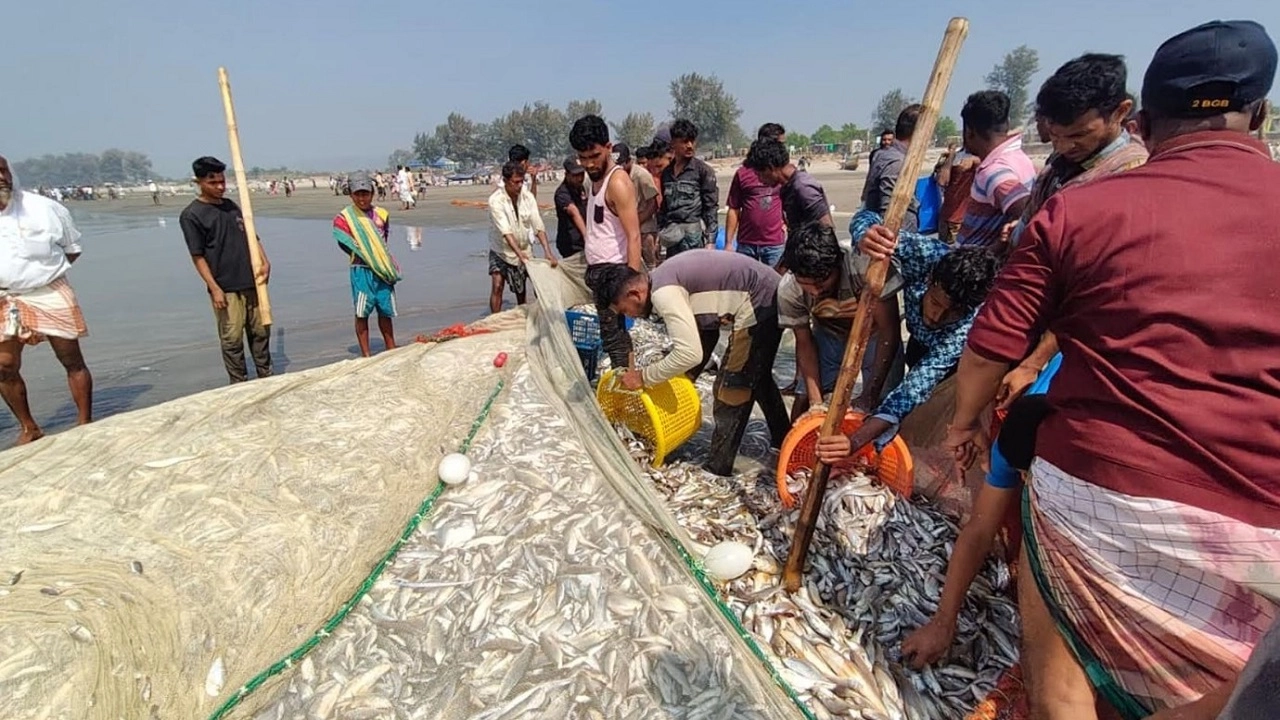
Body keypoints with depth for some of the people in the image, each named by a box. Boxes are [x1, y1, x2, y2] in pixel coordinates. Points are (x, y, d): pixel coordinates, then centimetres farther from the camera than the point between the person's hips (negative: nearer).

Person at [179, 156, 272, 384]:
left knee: (261, 331, 12)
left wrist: (265, 262, -2)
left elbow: (251, 236, 15)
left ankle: (266, 377, 25)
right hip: (226, 288, -6)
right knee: (232, 339, 0)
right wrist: (214, 288, -14)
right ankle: (240, 385, 10)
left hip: (251, 283, 6)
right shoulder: (191, 215, -6)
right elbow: (198, 256, -8)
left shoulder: (231, 206, 12)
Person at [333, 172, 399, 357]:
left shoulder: (381, 214, 8)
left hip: (384, 269, 3)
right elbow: (347, 246, -5)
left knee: (386, 311, 11)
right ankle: (365, 354, 8)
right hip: (361, 270, -3)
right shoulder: (344, 218, -2)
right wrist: (368, 258, -8)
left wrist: (385, 260, 3)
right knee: (362, 313, 0)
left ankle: (391, 350, 22)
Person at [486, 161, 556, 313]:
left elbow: (538, 226, -15)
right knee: (497, 286, -15)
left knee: (521, 291, 11)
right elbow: (505, 231, -32)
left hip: (525, 249, 3)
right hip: (502, 251, -3)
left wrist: (548, 251, -27)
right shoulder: (495, 200, -21)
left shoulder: (527, 196, -10)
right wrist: (520, 254, -44)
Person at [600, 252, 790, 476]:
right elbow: (705, 332, 15)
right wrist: (684, 379, 13)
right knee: (758, 378, 27)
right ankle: (784, 445, 46)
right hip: (771, 296, 11)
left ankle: (717, 469, 12)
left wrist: (644, 377, -15)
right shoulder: (663, 280, 10)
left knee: (731, 389, -1)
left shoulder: (664, 292, -20)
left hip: (759, 304, -11)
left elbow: (690, 353, -27)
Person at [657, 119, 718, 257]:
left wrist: (710, 240, -9)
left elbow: (711, 208, -4)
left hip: (693, 234, -5)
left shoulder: (703, 170, -1)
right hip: (671, 235, 5)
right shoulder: (667, 172, 14)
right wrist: (659, 234, 14)